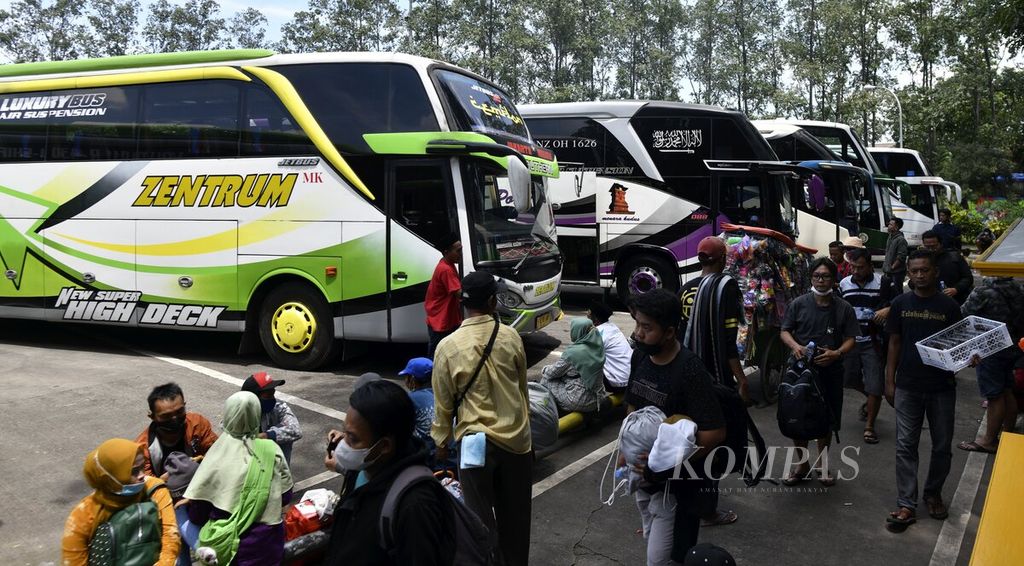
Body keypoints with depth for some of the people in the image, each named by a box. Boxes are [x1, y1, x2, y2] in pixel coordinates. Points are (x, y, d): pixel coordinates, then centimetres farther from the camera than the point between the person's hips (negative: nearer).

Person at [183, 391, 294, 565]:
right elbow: (285, 496, 1)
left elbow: (196, 514, -6)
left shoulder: (217, 454, -12)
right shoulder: (272, 450, -10)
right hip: (267, 541, 1)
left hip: (228, 544, 0)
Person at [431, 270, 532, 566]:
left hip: (475, 441, -3)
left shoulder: (448, 347, -12)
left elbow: (443, 402, -3)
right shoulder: (511, 337, -5)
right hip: (516, 437, 3)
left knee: (480, 514, 11)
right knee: (515, 512, 19)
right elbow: (522, 388, 8)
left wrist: (442, 441, 12)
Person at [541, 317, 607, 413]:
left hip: (579, 403, -7)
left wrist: (544, 370, 16)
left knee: (546, 380, 9)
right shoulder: (597, 346, -1)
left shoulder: (573, 352, -21)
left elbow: (554, 372, -6)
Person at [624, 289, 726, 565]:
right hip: (645, 476, 7)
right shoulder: (640, 358, -2)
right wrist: (626, 452, 5)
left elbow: (715, 432, -26)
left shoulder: (690, 370, -24)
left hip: (677, 483, -7)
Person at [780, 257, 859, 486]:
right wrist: (795, 346, -17)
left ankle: (822, 466, 28)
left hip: (830, 371, 0)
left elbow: (850, 339, 2)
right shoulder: (799, 304, 0)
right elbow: (785, 331, 4)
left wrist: (836, 353, -17)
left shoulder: (844, 308, 1)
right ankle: (802, 465, 23)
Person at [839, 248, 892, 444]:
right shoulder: (844, 284, 6)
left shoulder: (883, 283, -5)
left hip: (873, 342, -4)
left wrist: (887, 309, -24)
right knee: (850, 379, 15)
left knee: (875, 386, -3)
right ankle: (870, 401, 46)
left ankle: (869, 426, 11)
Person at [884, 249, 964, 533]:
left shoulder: (949, 306, -2)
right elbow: (895, 343, 5)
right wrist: (890, 381, 2)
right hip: (908, 387, 0)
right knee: (906, 446, 2)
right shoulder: (901, 303, 1)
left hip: (942, 387, 0)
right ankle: (907, 505, 8)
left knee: (942, 446, 11)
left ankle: (933, 493, 33)